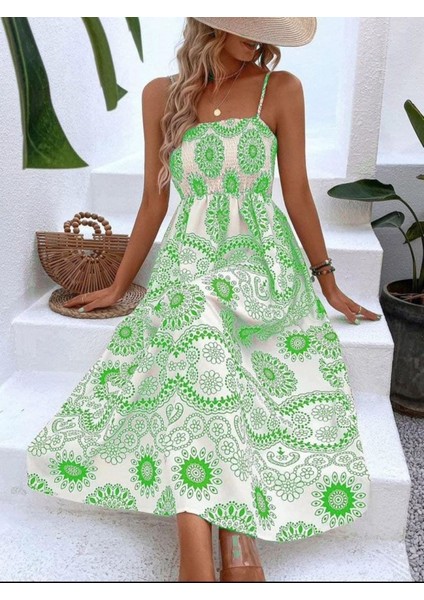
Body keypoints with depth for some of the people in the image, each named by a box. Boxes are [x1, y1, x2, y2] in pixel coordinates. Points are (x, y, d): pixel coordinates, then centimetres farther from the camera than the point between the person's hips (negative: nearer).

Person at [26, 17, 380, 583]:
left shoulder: (281, 89, 4)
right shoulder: (161, 94, 9)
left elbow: (297, 194, 9)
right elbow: (154, 202, 14)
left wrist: (328, 283, 12)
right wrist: (118, 286, 18)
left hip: (264, 266, 0)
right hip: (188, 265, 1)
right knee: (197, 362, -29)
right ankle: (235, 547, -32)